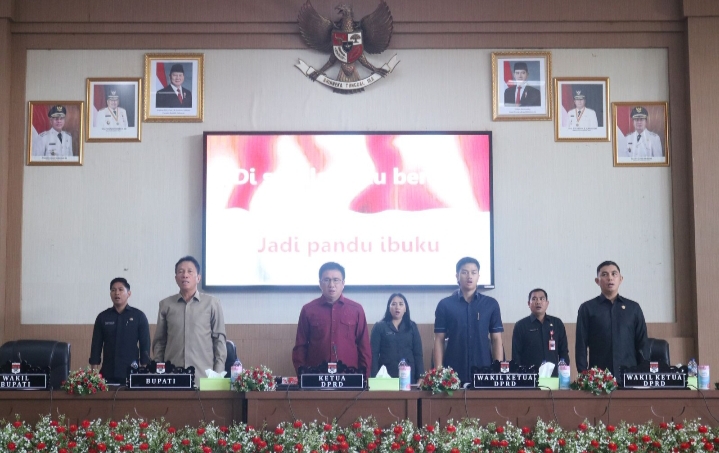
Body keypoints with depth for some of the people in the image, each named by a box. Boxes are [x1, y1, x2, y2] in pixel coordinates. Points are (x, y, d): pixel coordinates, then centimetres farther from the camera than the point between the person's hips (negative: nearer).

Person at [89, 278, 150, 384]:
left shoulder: (139, 316, 2)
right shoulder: (102, 317, 8)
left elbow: (145, 345, 2)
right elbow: (96, 345, 8)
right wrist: (94, 371, 1)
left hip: (132, 373, -1)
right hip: (108, 374, 2)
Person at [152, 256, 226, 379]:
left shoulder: (212, 303, 4)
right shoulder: (166, 304, 10)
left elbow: (219, 339, 4)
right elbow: (159, 341, 12)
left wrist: (218, 374, -3)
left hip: (204, 375, -1)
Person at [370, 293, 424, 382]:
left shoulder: (412, 326, 10)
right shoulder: (379, 327, 4)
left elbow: (418, 353, 8)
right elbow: (374, 354, 0)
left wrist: (420, 377, 0)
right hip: (385, 376, -2)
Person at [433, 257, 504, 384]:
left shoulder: (491, 304, 6)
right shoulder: (445, 305, 3)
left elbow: (496, 340, 6)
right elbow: (439, 340, 3)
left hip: (484, 372, 1)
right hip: (453, 373, -1)